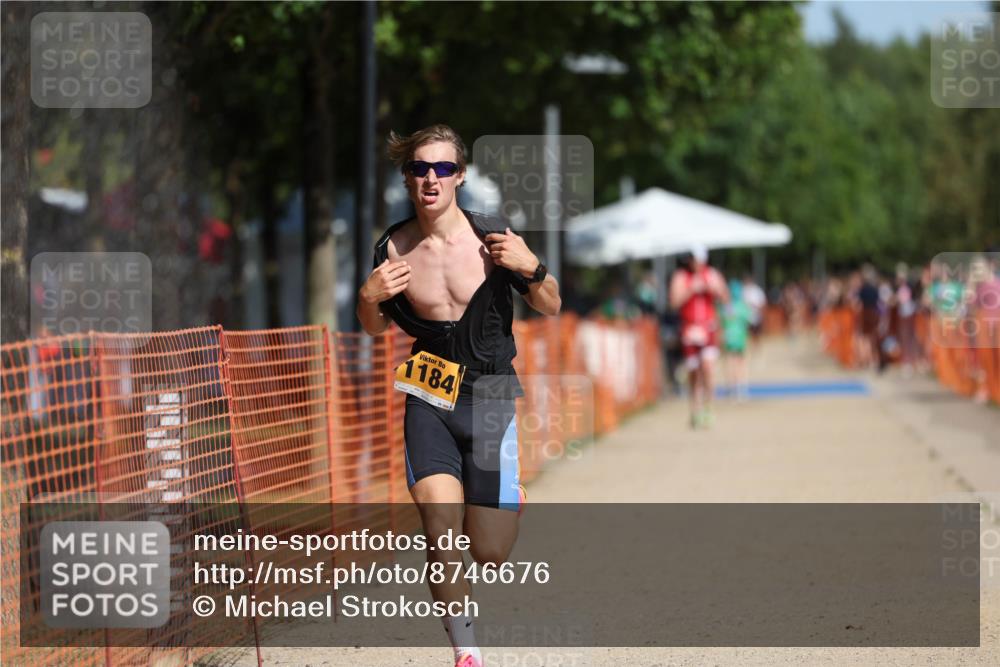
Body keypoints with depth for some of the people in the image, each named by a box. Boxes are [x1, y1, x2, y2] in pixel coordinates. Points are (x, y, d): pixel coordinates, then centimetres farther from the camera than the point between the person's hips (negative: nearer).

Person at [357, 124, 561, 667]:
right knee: (441, 533, -20)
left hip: (489, 397, -1)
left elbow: (551, 308, -1)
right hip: (429, 397, 1)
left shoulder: (492, 238, -9)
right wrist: (369, 297, -11)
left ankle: (506, 498, 37)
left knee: (489, 555, 1)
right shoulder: (394, 247, -3)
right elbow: (376, 328, 11)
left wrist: (531, 268, -21)